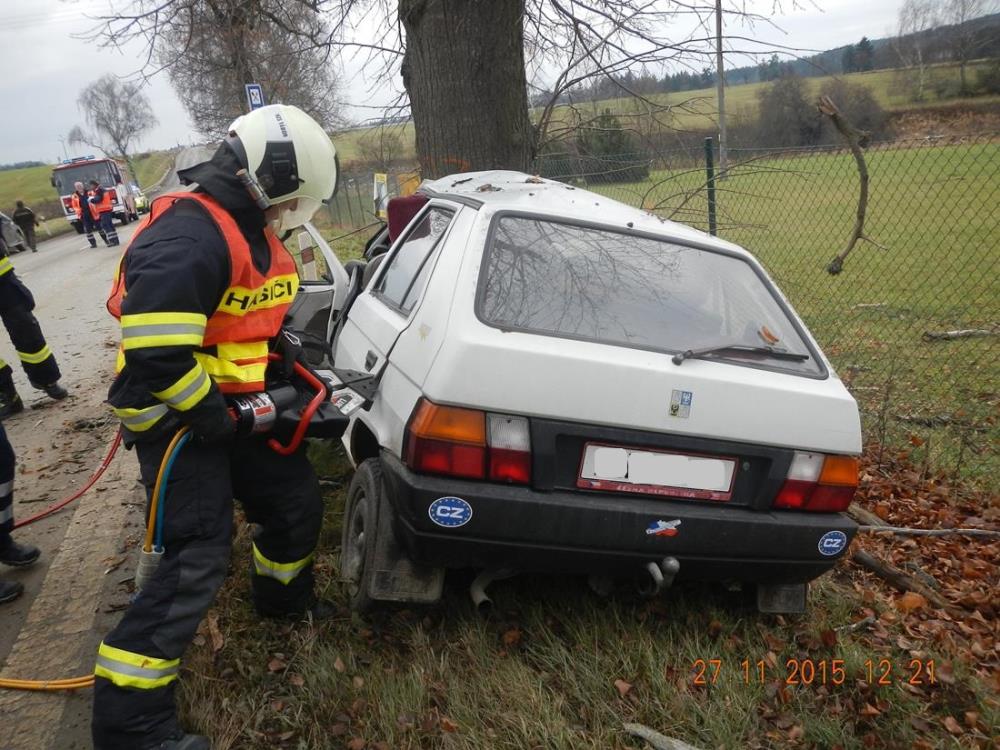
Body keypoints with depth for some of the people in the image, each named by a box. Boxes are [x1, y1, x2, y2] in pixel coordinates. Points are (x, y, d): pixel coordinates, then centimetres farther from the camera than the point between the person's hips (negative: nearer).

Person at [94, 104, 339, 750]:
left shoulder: (250, 231, 8)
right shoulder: (190, 238, -26)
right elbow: (155, 353, -34)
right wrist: (212, 414, -22)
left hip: (233, 408, 10)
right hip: (180, 422, -9)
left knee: (298, 501, 19)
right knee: (199, 560, -11)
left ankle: (284, 597, 47)